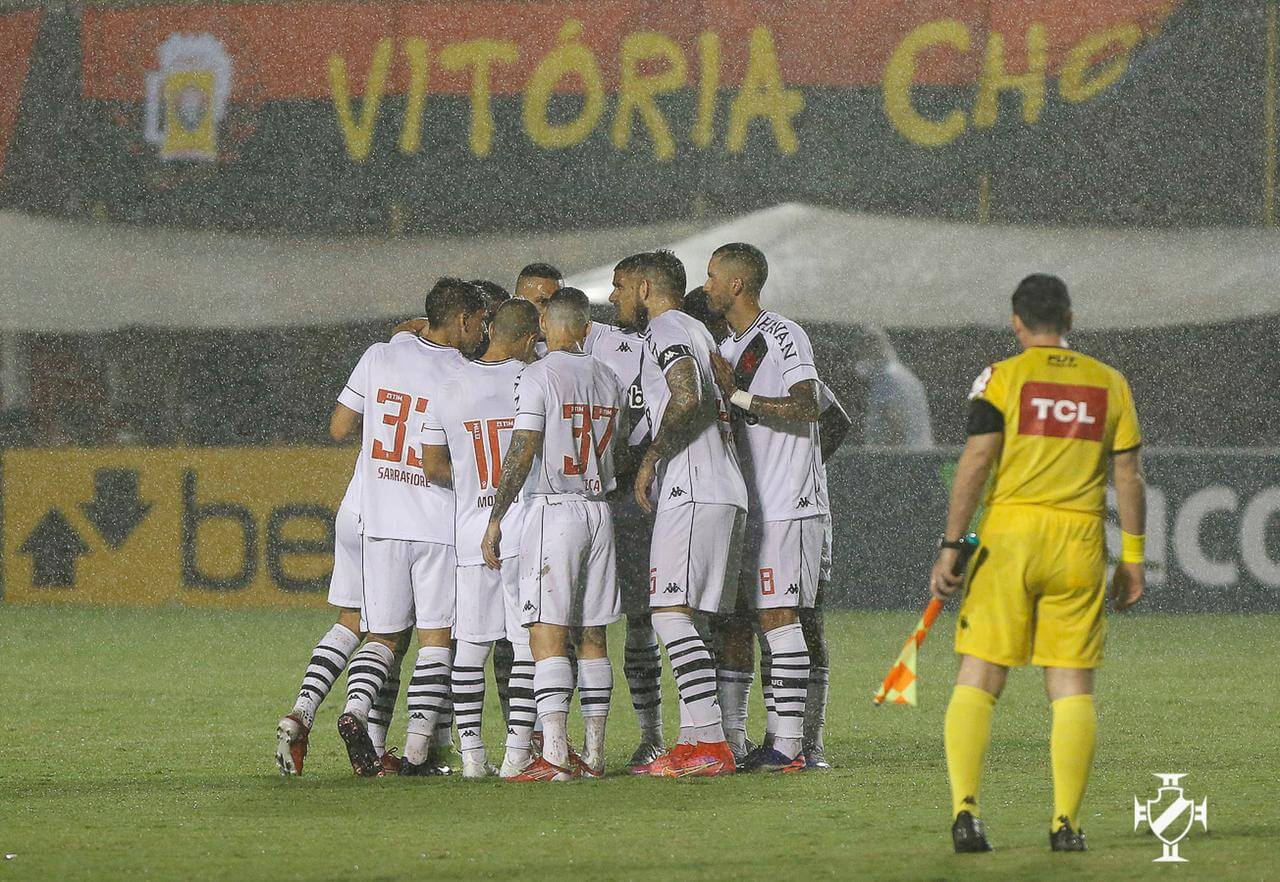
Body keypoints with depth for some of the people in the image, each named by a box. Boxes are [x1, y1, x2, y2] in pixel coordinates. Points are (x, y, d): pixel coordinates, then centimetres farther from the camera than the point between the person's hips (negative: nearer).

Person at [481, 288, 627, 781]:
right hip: (599, 512, 6)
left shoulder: (539, 375, -8)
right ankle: (593, 754, 10)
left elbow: (523, 450, -13)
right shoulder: (608, 381, 11)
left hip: (553, 508, -6)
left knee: (547, 634, -8)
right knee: (592, 635, 10)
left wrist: (495, 519, -10)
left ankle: (555, 755, -17)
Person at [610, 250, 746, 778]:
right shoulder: (698, 331, 25)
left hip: (691, 495, -10)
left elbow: (686, 399, -22)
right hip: (726, 493, 10)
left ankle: (710, 743, -19)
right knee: (682, 620, 10)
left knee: (671, 614, -13)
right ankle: (693, 742, 8)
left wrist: (651, 459, -12)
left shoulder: (667, 331, -6)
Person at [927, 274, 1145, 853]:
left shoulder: (1001, 378, -1)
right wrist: (1132, 559, 14)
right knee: (1072, 688, 6)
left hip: (1008, 536, -2)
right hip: (1080, 542, 2)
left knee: (977, 681, 1)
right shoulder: (1110, 384, 8)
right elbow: (1128, 475, 8)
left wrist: (950, 547, -6)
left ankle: (965, 809, -13)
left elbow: (976, 463, -8)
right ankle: (1066, 822, -1)